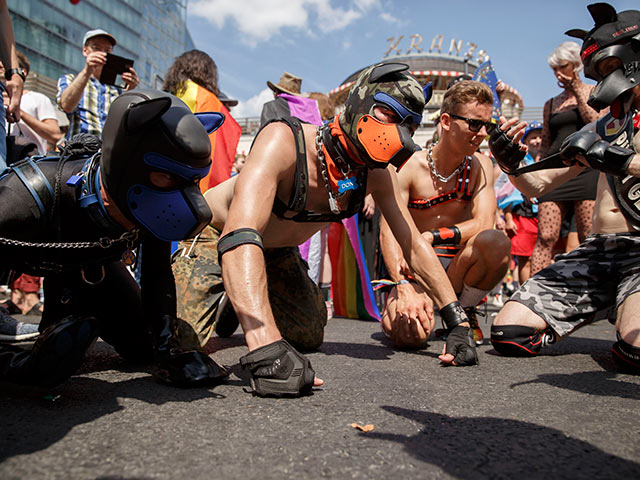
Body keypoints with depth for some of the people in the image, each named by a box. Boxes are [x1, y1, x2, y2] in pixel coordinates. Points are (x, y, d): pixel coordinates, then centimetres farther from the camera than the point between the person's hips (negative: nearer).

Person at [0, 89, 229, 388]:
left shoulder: (149, 210, -32)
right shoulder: (31, 199, -45)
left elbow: (158, 275, -16)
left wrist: (167, 351, -21)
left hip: (89, 256, 3)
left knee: (140, 345, 5)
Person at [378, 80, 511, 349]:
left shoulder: (480, 165, 2)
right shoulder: (410, 166, -9)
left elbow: (483, 224, -12)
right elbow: (388, 231, -18)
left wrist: (431, 237, -28)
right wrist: (404, 286, -34)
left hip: (458, 265, 3)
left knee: (496, 241, -30)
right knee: (409, 335, -30)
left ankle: (463, 312, -2)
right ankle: (394, 306, 10)